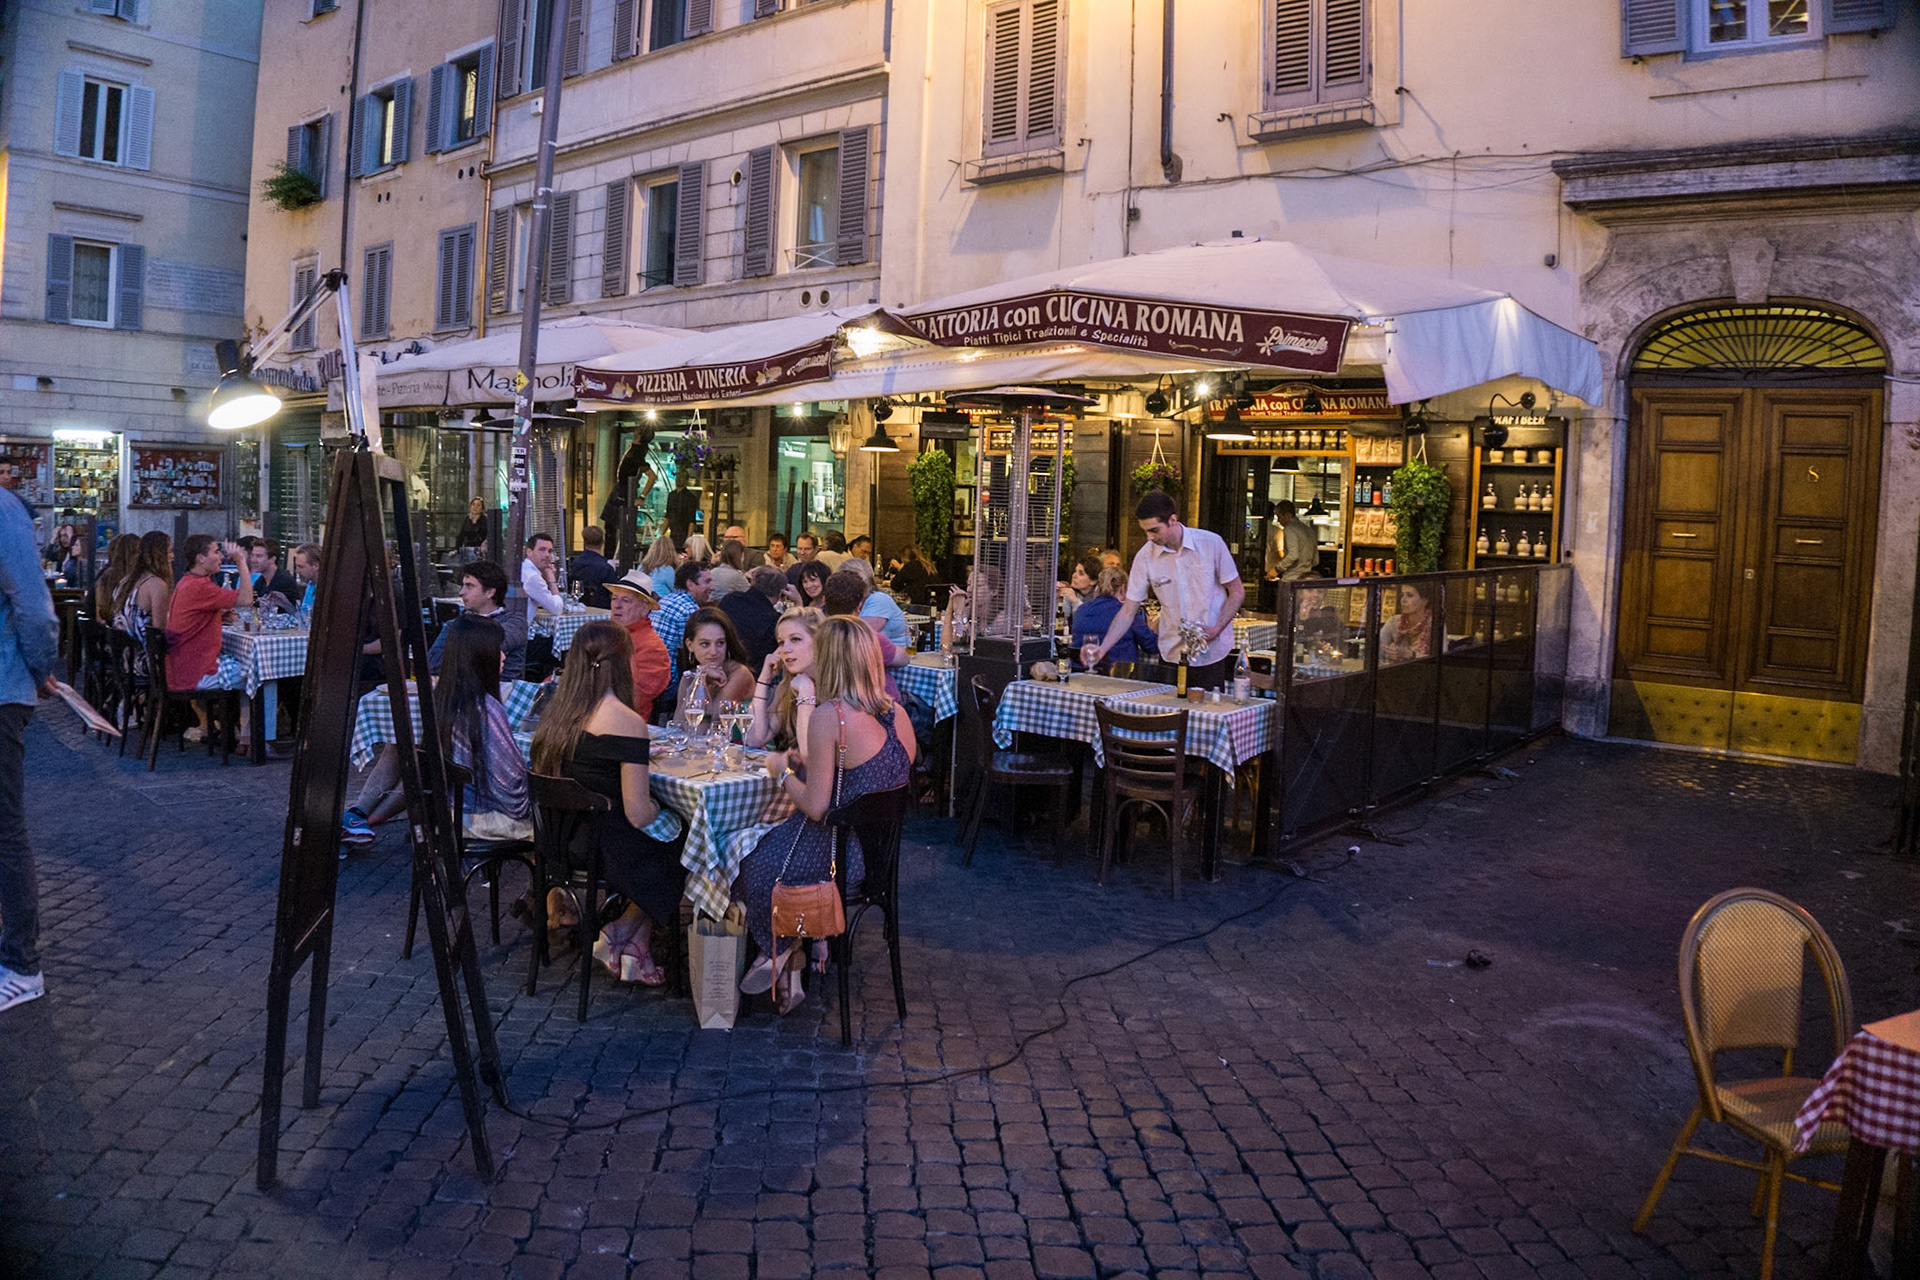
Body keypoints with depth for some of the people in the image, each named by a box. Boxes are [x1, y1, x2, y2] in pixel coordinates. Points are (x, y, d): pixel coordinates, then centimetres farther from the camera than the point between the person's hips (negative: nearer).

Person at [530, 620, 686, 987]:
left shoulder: (555, 712, 0)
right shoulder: (627, 722, -21)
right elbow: (638, 814, -21)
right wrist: (656, 805, 3)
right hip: (606, 851, -7)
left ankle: (635, 945, 17)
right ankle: (623, 932, 18)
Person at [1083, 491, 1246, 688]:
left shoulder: (1211, 543, -9)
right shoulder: (1145, 557, -4)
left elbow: (1237, 593, 0)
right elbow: (1128, 611, -2)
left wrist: (1216, 629, -14)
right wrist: (1103, 648, -14)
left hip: (1212, 654, -2)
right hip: (1171, 654, 2)